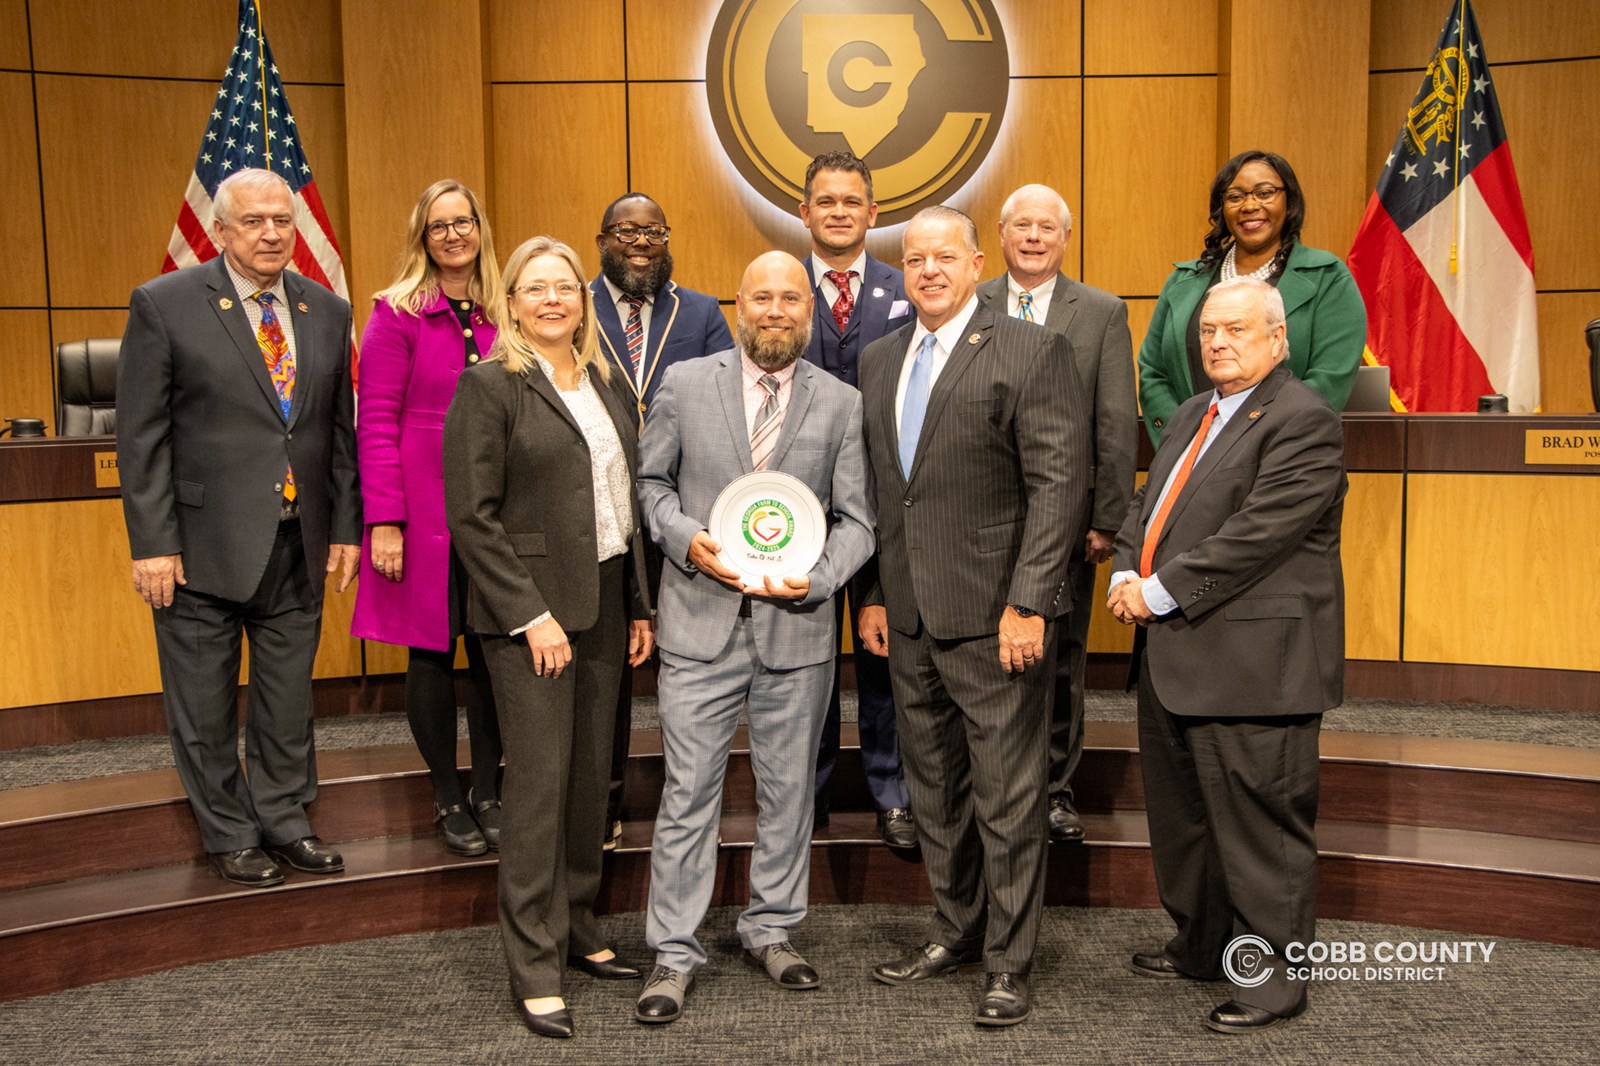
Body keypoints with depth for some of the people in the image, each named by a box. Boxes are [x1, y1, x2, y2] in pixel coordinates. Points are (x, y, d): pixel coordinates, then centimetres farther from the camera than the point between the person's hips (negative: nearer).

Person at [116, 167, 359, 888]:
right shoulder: (164, 304, -5)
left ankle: (284, 823, 30)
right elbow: (141, 436, -7)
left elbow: (340, 429, 10)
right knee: (204, 706, 9)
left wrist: (344, 529, 6)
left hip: (299, 547, 4)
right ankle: (229, 836, 27)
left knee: (288, 699, 14)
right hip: (202, 547, -3)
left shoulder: (327, 311, 7)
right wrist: (152, 543, -11)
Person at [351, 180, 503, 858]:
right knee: (431, 652, 6)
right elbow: (376, 422, -7)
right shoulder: (398, 312, -3)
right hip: (424, 512, -3)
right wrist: (383, 522, -13)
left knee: (493, 651, 7)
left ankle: (488, 792, 23)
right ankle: (448, 799, 21)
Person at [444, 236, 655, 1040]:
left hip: (604, 604, 6)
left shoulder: (604, 385, 13)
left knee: (591, 777, 12)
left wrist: (639, 603, 10)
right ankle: (534, 966, 10)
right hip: (529, 609, -6)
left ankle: (578, 931, 28)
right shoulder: (490, 385, -6)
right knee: (540, 782, -2)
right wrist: (530, 614, -15)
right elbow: (472, 516, -11)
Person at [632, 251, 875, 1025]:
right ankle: (674, 952, 16)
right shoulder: (685, 384, 2)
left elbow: (856, 519, 2)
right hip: (702, 620, -1)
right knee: (688, 792, 3)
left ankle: (772, 928, 32)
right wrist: (684, 538, -10)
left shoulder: (842, 404, 3)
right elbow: (649, 478, 8)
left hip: (797, 626, 2)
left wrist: (814, 580, -15)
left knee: (788, 788, 13)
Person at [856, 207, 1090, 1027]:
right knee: (934, 790, 17)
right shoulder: (878, 360, 13)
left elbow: (1060, 483, -12)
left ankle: (1008, 962, 17)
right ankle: (954, 932, 33)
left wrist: (1028, 603, -17)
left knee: (1007, 798, 2)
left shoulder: (1031, 352, -6)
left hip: (993, 615, -6)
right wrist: (871, 594, 11)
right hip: (909, 618, 6)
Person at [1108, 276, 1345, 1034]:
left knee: (1259, 822, 0)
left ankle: (1275, 971, 15)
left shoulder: (1302, 422, -12)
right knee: (1181, 811, 19)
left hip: (1251, 661, -9)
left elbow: (1257, 536, -20)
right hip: (1173, 656, 10)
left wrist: (1162, 592, -17)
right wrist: (1127, 575, -1)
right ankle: (1202, 944, 35)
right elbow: (1146, 506, 18)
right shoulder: (1193, 415, 18)